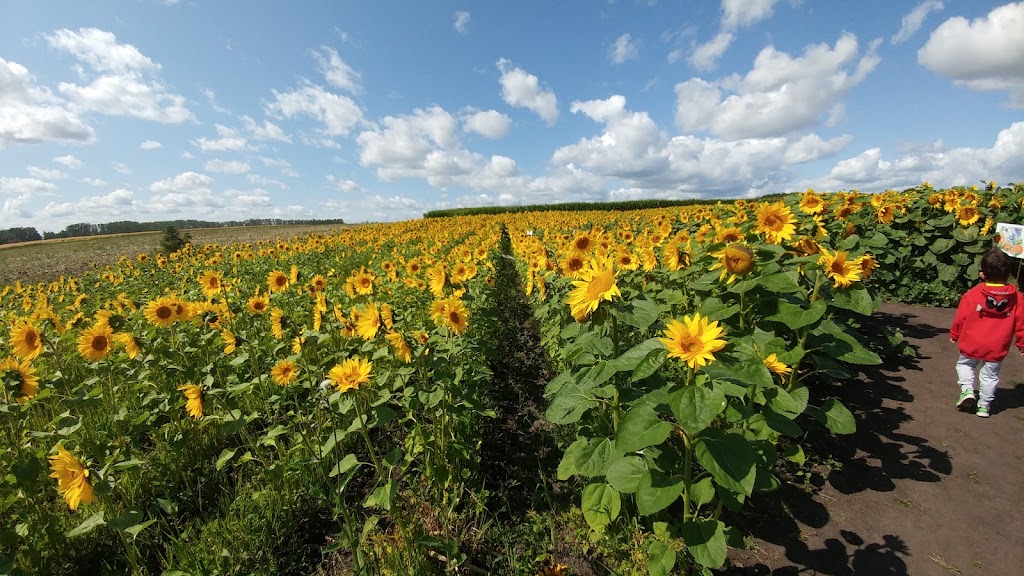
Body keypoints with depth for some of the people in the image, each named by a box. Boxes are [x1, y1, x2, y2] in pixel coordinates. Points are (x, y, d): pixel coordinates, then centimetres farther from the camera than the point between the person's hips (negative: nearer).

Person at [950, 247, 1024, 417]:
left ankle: (967, 390, 0)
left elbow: (960, 318, -4)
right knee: (990, 376, 14)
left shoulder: (971, 295, -11)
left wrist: (954, 335, 12)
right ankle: (984, 406, 20)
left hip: (972, 344, -3)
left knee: (964, 364, 20)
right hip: (997, 348, 3)